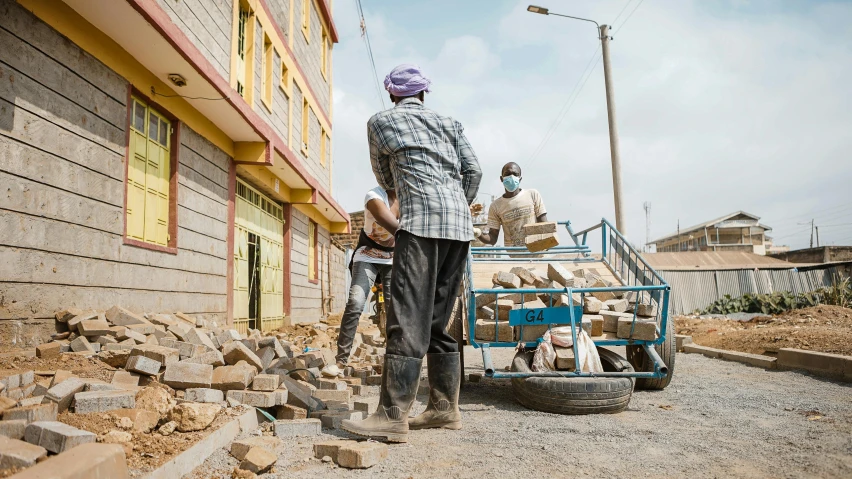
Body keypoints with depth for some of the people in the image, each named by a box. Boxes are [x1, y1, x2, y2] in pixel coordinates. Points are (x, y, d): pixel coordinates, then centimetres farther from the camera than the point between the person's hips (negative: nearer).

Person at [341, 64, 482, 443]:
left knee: (408, 316, -10)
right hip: (460, 225, 6)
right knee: (438, 318, 10)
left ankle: (393, 416, -12)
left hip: (422, 220, -6)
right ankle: (445, 408, 14)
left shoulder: (380, 121, 13)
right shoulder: (450, 123, 24)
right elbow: (474, 171, 12)